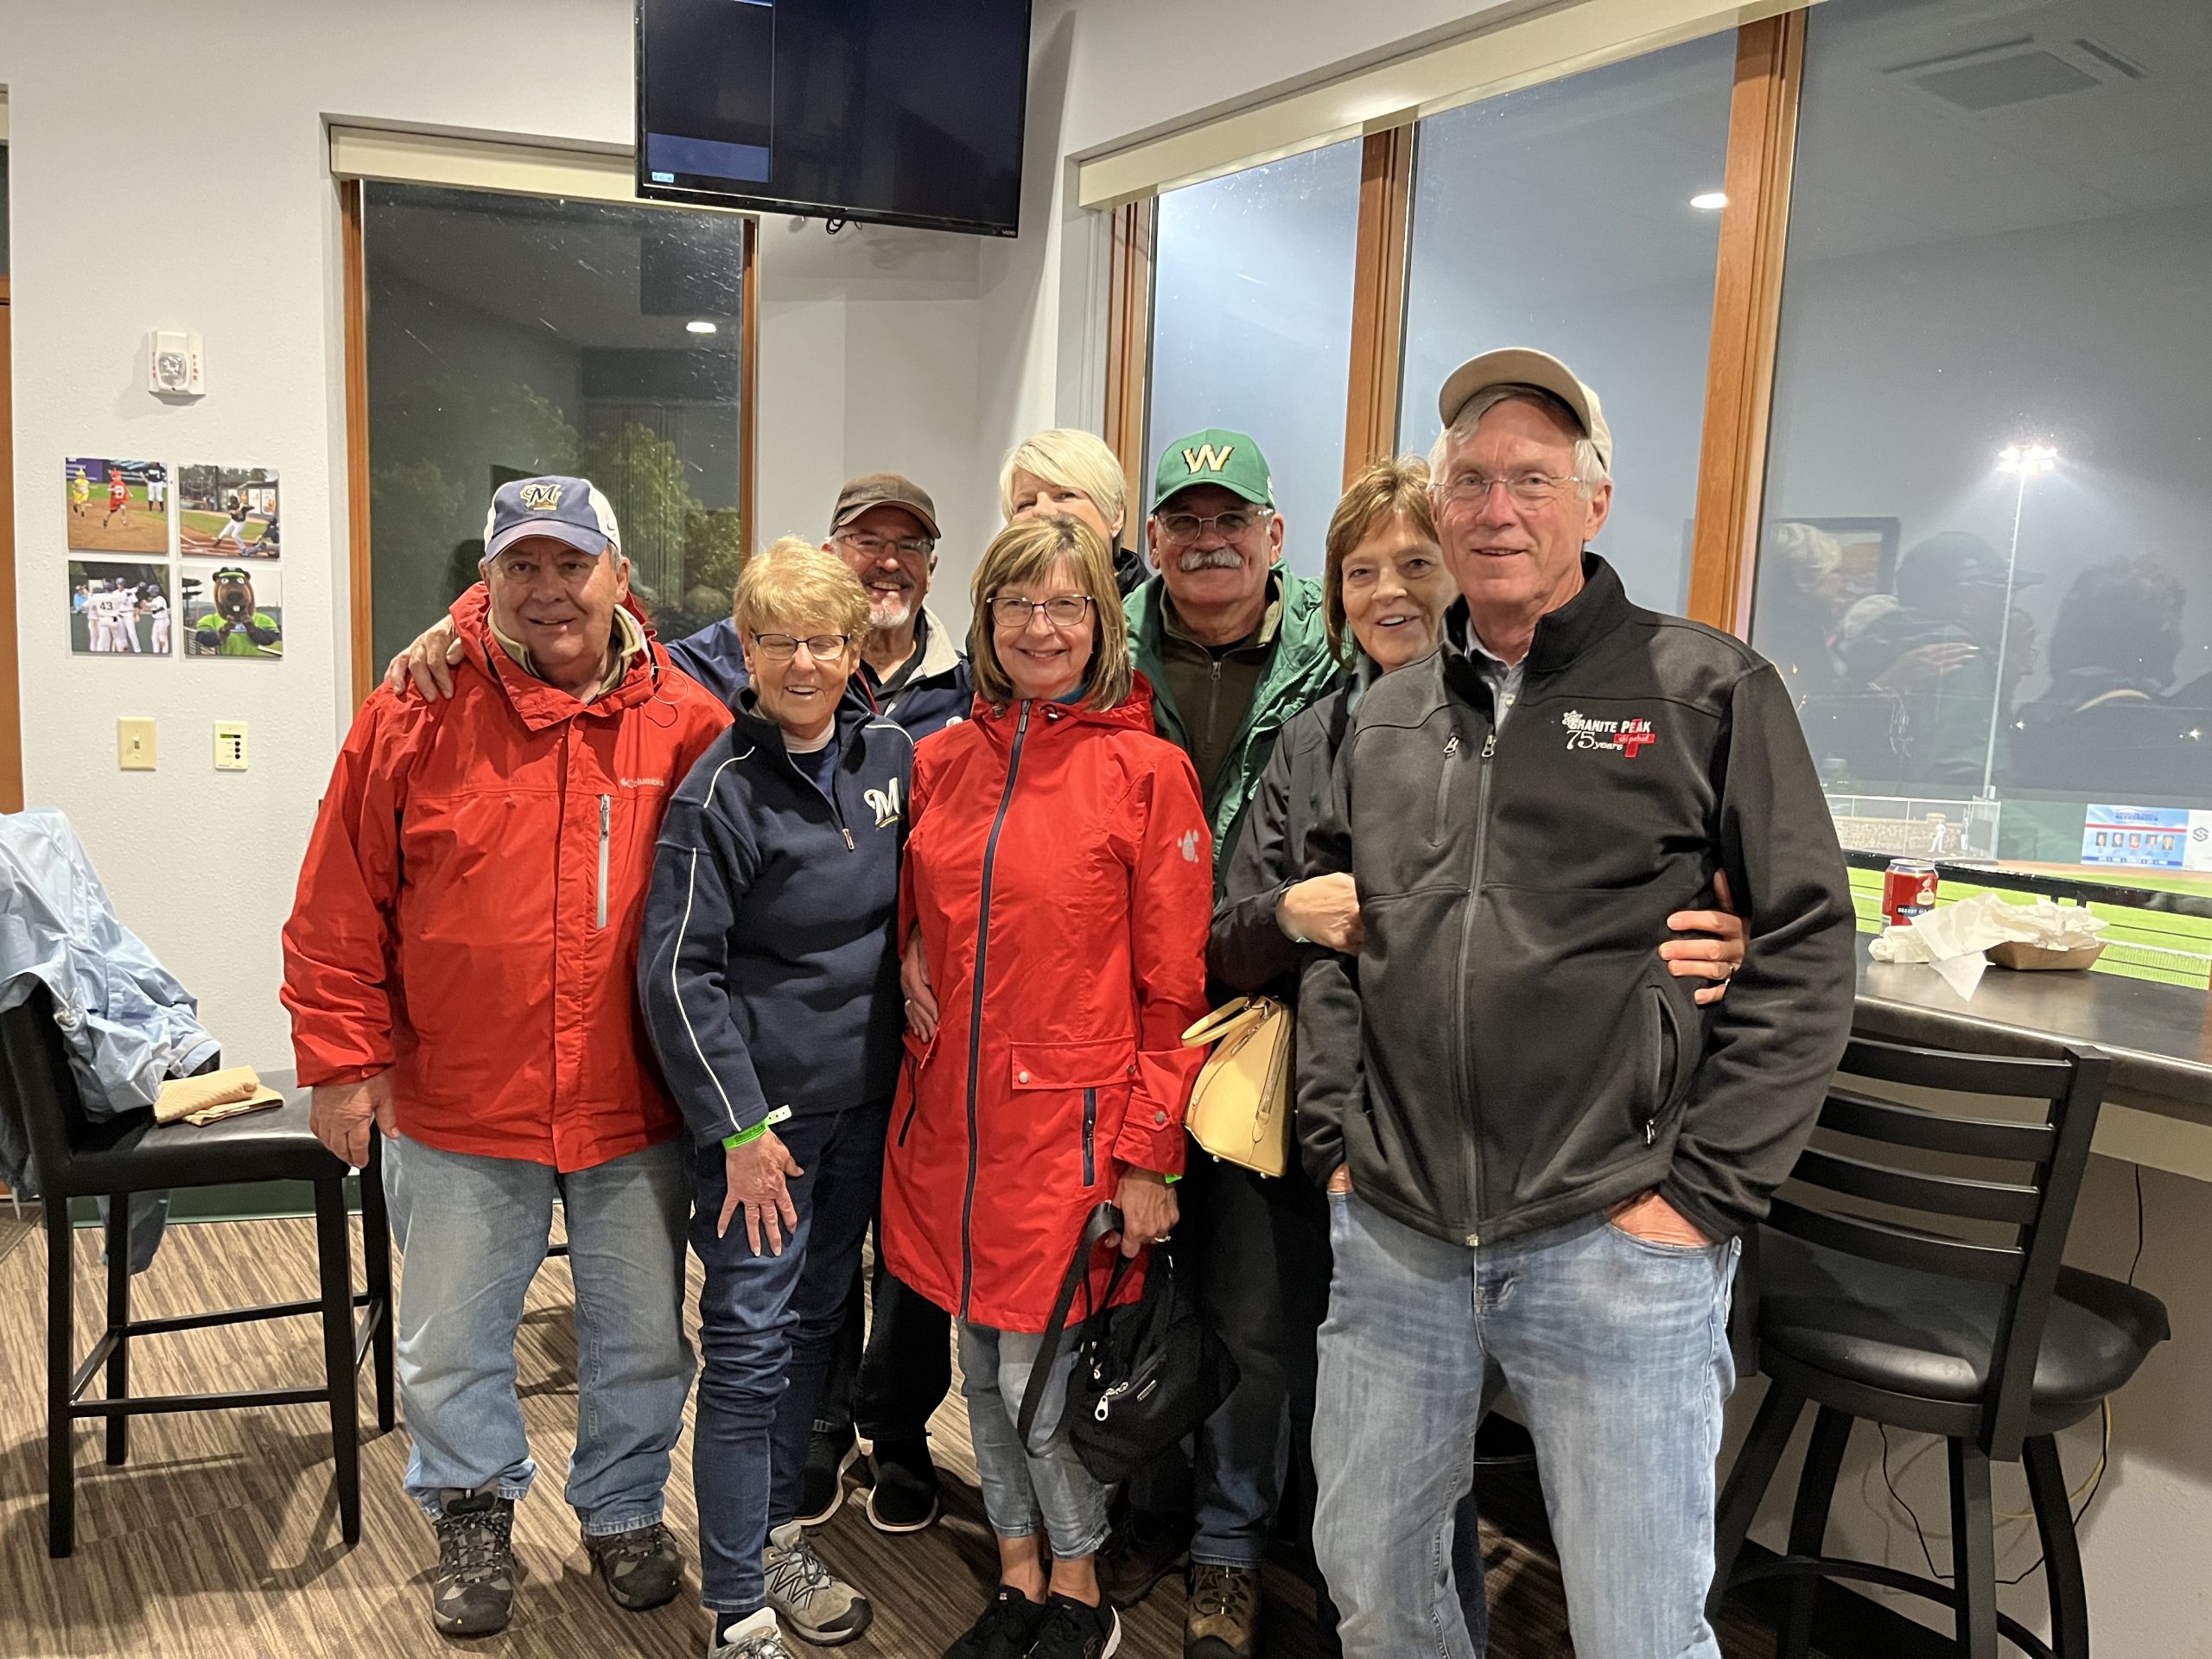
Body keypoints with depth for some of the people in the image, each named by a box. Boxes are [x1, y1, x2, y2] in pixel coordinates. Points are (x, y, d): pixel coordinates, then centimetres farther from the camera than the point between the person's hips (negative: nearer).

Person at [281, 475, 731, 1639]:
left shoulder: (689, 725, -5)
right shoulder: (417, 715, -6)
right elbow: (340, 908, -2)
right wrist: (344, 1059, -3)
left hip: (637, 1113, 1)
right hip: (457, 1111, 0)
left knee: (642, 1337, 17)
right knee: (451, 1341, 17)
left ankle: (624, 1509, 42)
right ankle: (474, 1514, 43)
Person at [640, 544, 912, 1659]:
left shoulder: (891, 753, 2)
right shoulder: (721, 790, -14)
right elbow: (678, 972, -15)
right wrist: (739, 1125, -17)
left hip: (863, 1097, 6)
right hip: (761, 1106, -5)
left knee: (815, 1324, 17)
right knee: (750, 1348, 1)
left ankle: (777, 1540, 36)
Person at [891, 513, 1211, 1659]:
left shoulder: (1147, 772, -8)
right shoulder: (940, 761, 5)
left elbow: (1173, 987, -9)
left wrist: (1150, 1156, -10)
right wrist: (912, 955, 0)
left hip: (1069, 1125, -5)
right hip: (950, 1122, 5)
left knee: (1038, 1374, 3)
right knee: (981, 1362, 16)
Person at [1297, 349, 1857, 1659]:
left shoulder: (1708, 690, -4)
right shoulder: (1387, 715, 10)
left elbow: (1807, 949, -5)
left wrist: (1705, 1191, -10)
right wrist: (1336, 1139, 7)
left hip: (1618, 1251, -4)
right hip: (1394, 1239, 4)